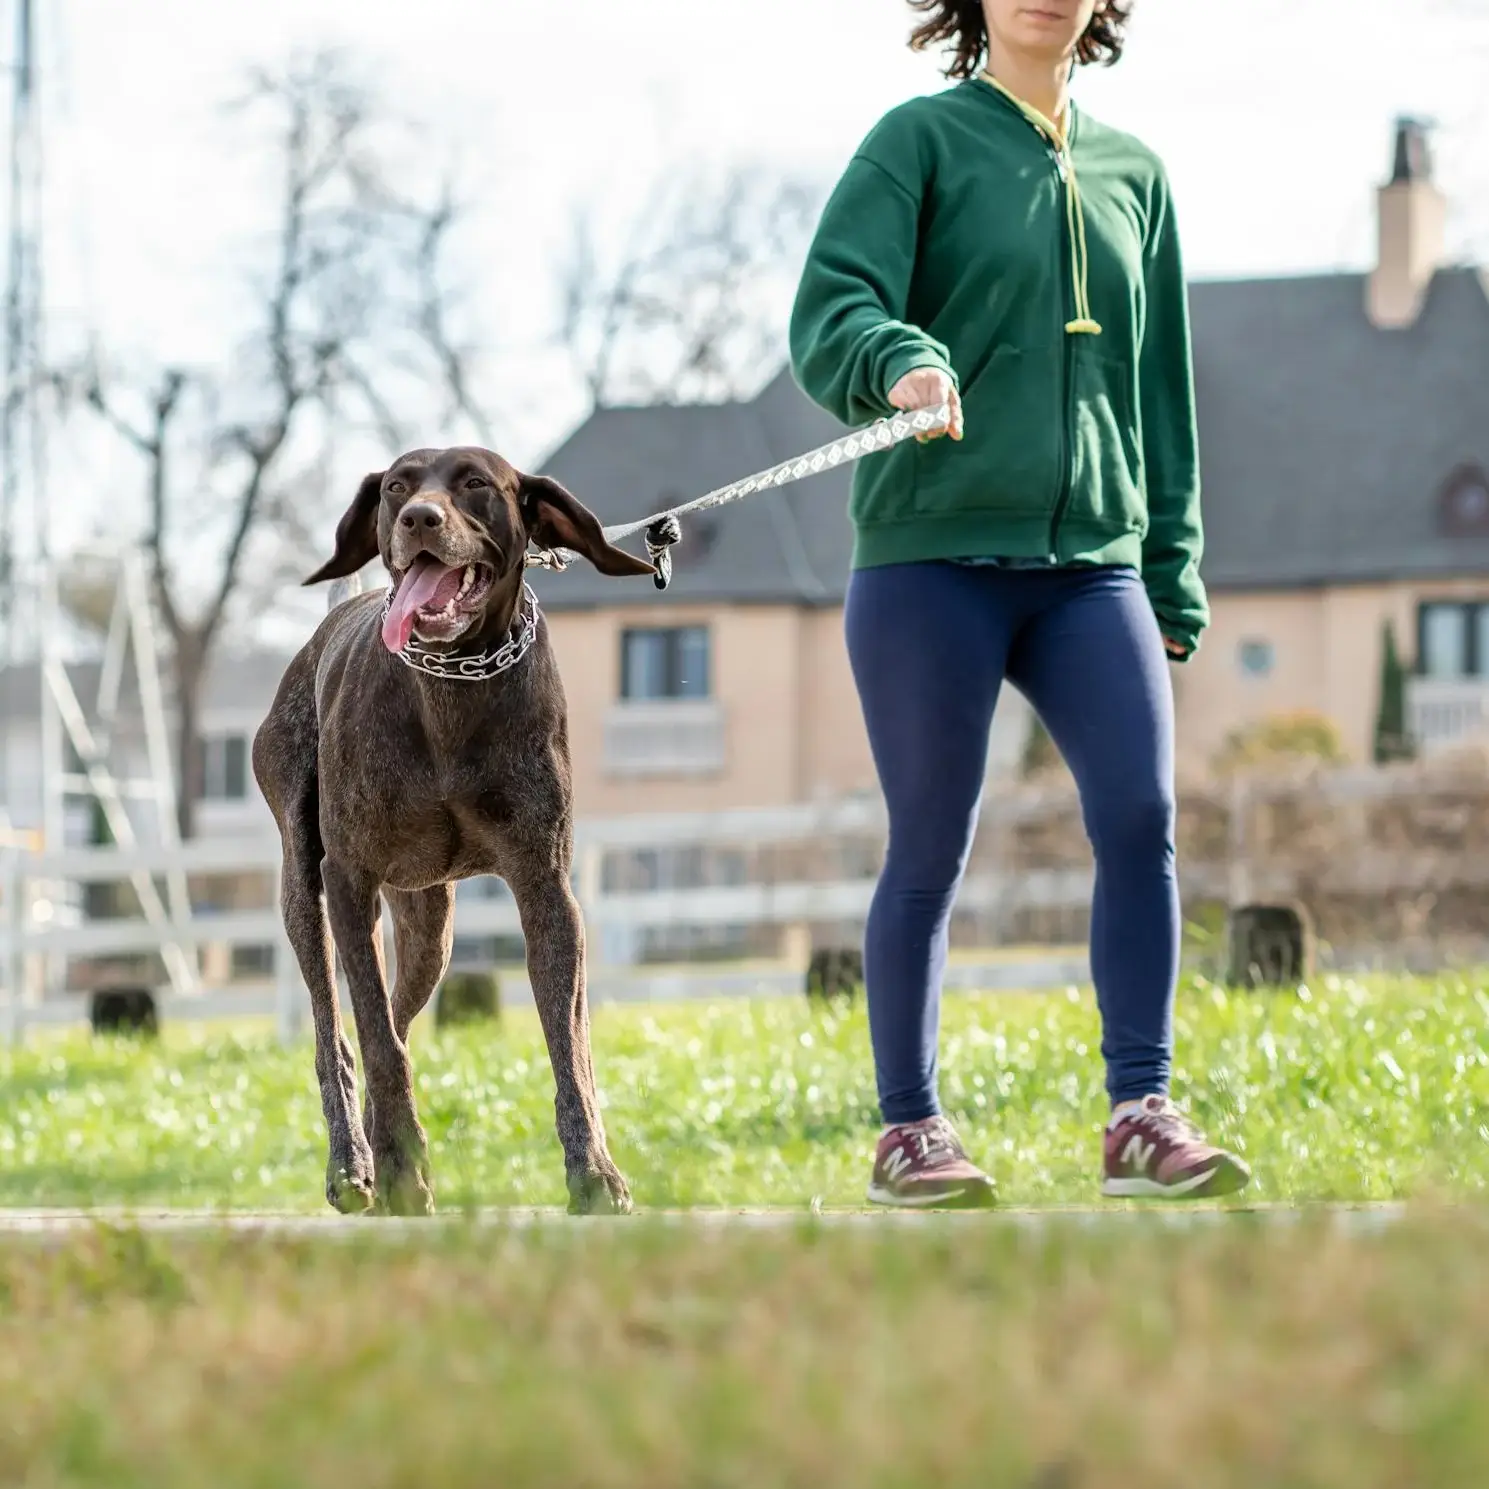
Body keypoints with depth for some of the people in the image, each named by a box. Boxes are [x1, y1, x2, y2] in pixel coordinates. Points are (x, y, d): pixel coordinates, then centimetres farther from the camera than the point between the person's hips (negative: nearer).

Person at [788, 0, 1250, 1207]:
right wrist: (900, 361, -34)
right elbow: (829, 314, -11)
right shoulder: (921, 140, 3)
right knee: (931, 849, 0)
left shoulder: (1133, 174, 17)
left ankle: (1143, 1119, -11)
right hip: (932, 553, -3)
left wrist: (1174, 578, 16)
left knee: (1142, 811, -14)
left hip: (1091, 563, 3)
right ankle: (910, 1133, 10)